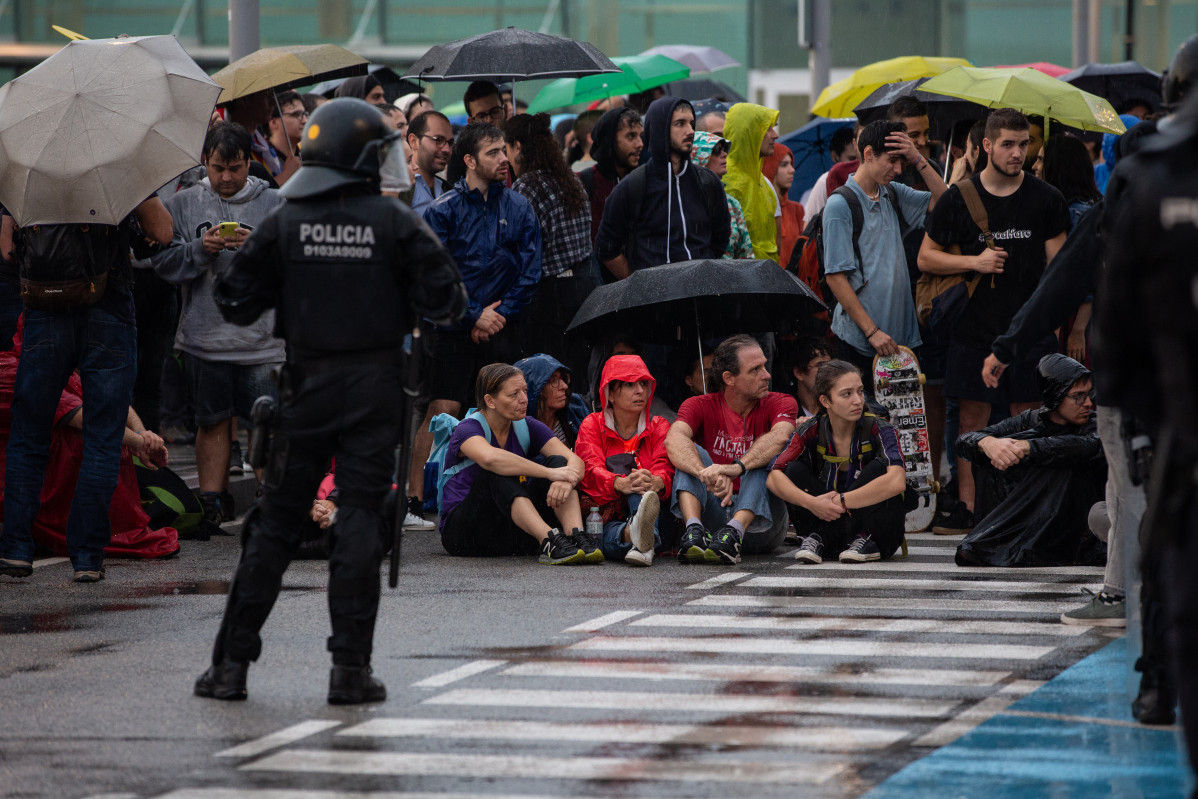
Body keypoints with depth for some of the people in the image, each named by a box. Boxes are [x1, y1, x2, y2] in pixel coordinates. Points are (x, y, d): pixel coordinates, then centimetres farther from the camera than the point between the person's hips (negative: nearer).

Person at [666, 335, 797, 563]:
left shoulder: (779, 403, 2)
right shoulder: (700, 406, 3)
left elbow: (780, 437, -22)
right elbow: (674, 440, -20)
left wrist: (738, 467, -42)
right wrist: (708, 475, -41)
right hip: (713, 516, 1)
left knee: (769, 452, -21)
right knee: (691, 451, -16)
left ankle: (734, 530, -43)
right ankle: (694, 530, -41)